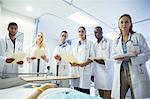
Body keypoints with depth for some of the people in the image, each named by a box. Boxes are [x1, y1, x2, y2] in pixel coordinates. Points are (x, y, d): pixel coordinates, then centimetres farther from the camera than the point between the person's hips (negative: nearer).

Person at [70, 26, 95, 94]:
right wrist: (72, 62, -4)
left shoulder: (89, 43, 6)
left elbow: (92, 57, -2)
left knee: (84, 90, -6)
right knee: (76, 90, 5)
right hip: (75, 69, 4)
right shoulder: (75, 44, 19)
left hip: (85, 69, -4)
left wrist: (85, 63, -18)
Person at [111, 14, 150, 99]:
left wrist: (130, 58, -17)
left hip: (137, 73, -1)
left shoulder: (138, 36, 7)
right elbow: (113, 56, 5)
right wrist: (128, 54, -12)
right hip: (120, 74, 2)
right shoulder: (116, 41, 14)